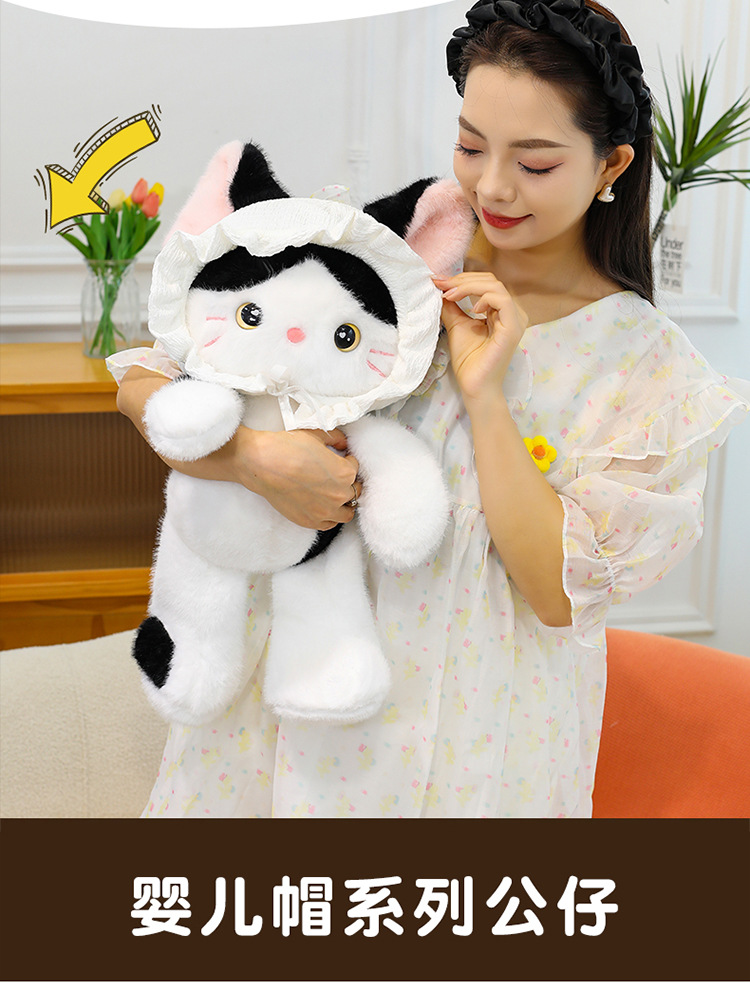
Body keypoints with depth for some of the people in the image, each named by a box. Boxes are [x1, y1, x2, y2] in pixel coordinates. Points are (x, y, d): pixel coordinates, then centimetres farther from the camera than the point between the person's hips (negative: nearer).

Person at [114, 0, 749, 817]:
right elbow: (144, 383, -8)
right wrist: (257, 457, -27)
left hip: (476, 728, -1)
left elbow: (562, 593, -15)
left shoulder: (651, 366, -8)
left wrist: (484, 391, -20)